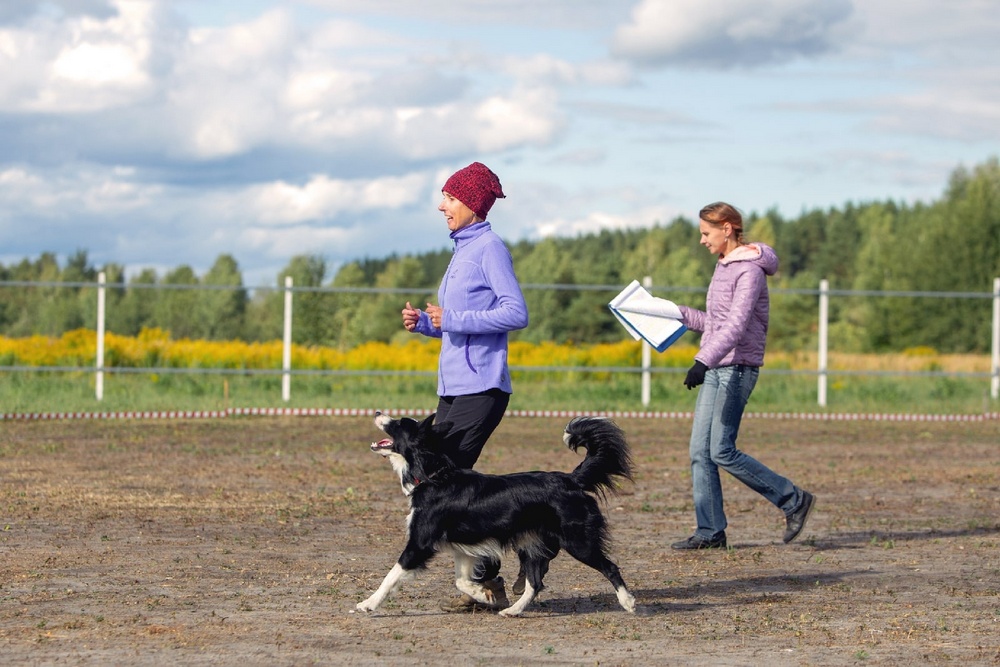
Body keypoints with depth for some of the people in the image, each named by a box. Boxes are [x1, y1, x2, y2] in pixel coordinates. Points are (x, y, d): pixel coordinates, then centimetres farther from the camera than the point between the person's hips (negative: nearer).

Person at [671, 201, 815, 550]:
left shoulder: (750, 270, -13)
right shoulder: (724, 266, 16)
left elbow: (736, 325, -25)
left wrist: (703, 361, -35)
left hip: (737, 367, -9)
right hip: (716, 368, 9)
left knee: (722, 452, -11)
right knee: (700, 451, 3)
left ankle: (794, 500, 0)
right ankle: (710, 532, 6)